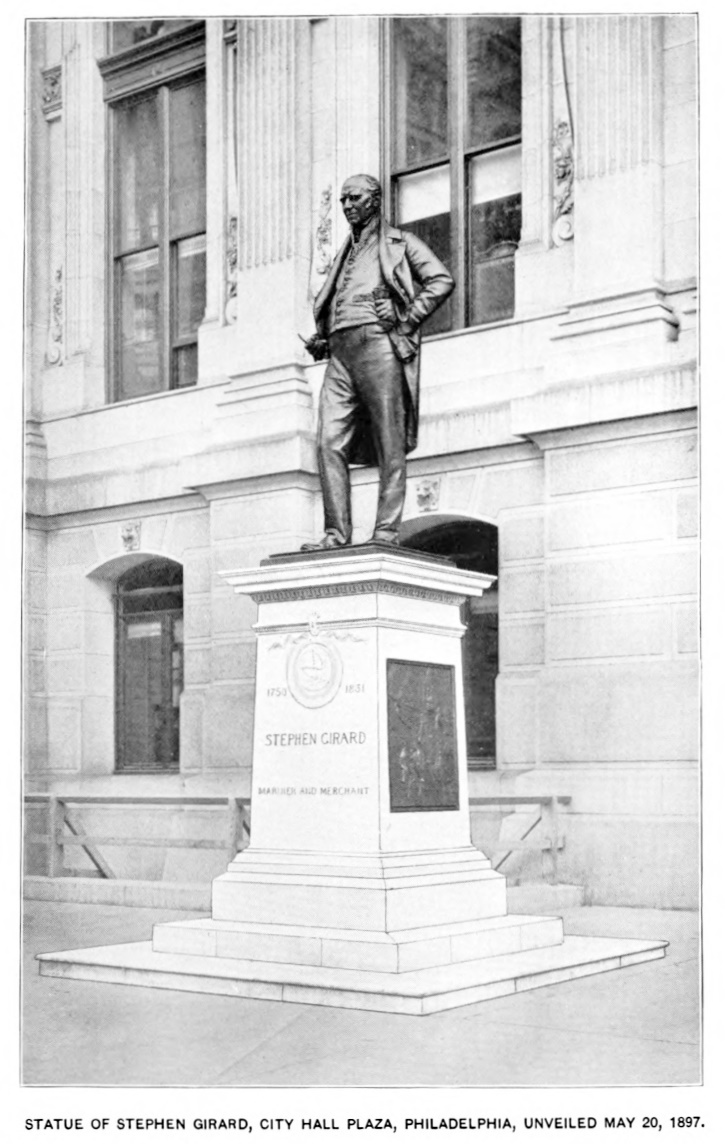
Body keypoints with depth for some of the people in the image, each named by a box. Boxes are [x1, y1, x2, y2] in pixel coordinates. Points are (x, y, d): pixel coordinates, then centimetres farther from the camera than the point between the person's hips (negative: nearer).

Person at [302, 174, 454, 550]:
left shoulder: (399, 242, 13)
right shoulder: (344, 255, 31)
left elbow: (441, 281, -1)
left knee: (389, 446, -7)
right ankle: (337, 532, -10)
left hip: (378, 343, -6)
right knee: (329, 442, -9)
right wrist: (319, 341, 15)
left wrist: (406, 322, -10)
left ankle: (386, 531, -10)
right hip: (340, 352, 6)